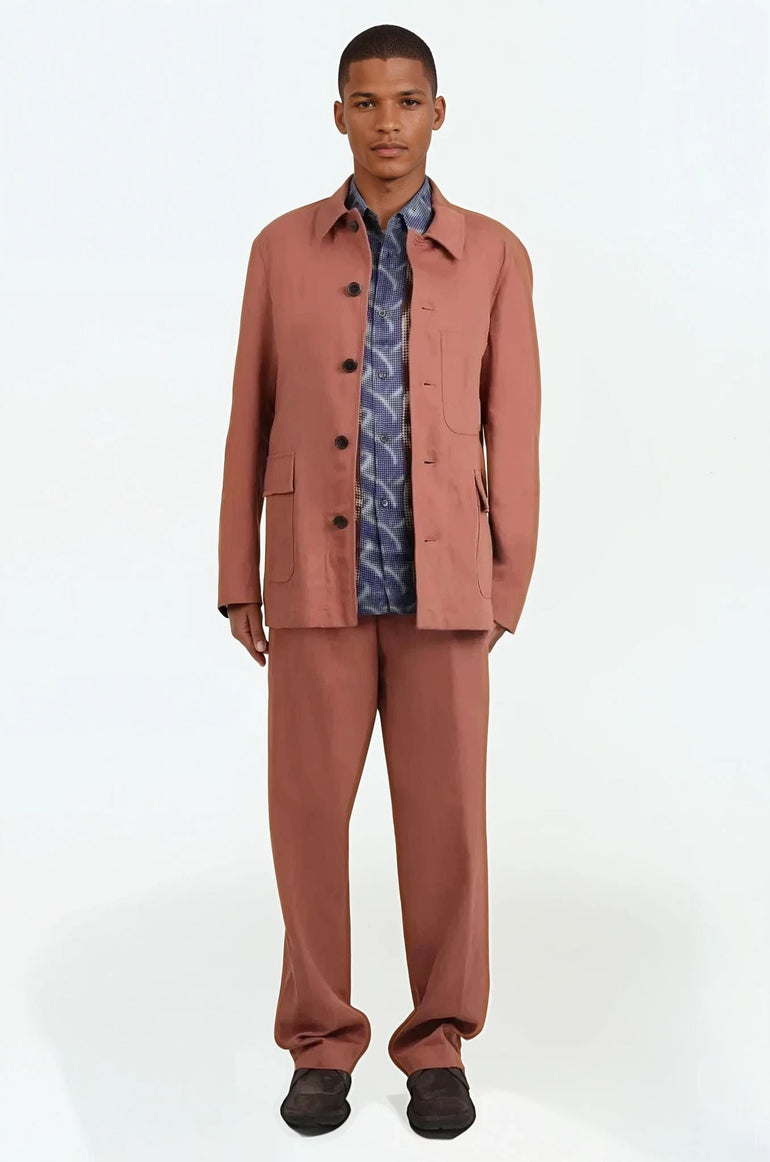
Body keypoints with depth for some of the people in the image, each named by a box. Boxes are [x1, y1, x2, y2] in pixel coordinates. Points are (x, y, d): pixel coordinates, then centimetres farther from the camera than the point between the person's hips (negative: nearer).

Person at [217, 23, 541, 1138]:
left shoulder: (493, 254, 2)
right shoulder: (283, 248, 4)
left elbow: (513, 432, 3)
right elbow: (252, 420, 6)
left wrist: (509, 590, 0)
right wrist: (238, 581, 3)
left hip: (441, 583, 0)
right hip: (319, 580, 1)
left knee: (445, 817, 2)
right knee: (311, 814, 1)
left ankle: (438, 1045, 18)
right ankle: (322, 1042, 18)